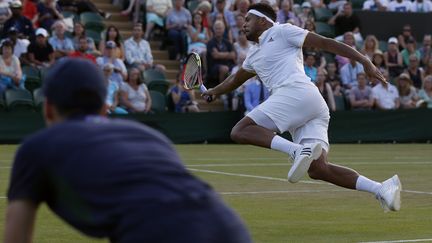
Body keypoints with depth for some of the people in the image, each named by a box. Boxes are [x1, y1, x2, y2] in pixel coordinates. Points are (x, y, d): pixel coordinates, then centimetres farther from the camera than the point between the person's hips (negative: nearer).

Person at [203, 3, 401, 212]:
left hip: (297, 93, -8)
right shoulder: (254, 55, 34)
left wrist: (364, 61, -4)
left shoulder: (282, 32, 9)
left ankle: (298, 150, -35)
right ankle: (382, 189, -17)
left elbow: (326, 43, 3)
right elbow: (235, 80, 54)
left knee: (240, 131, -14)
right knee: (317, 169, -9)